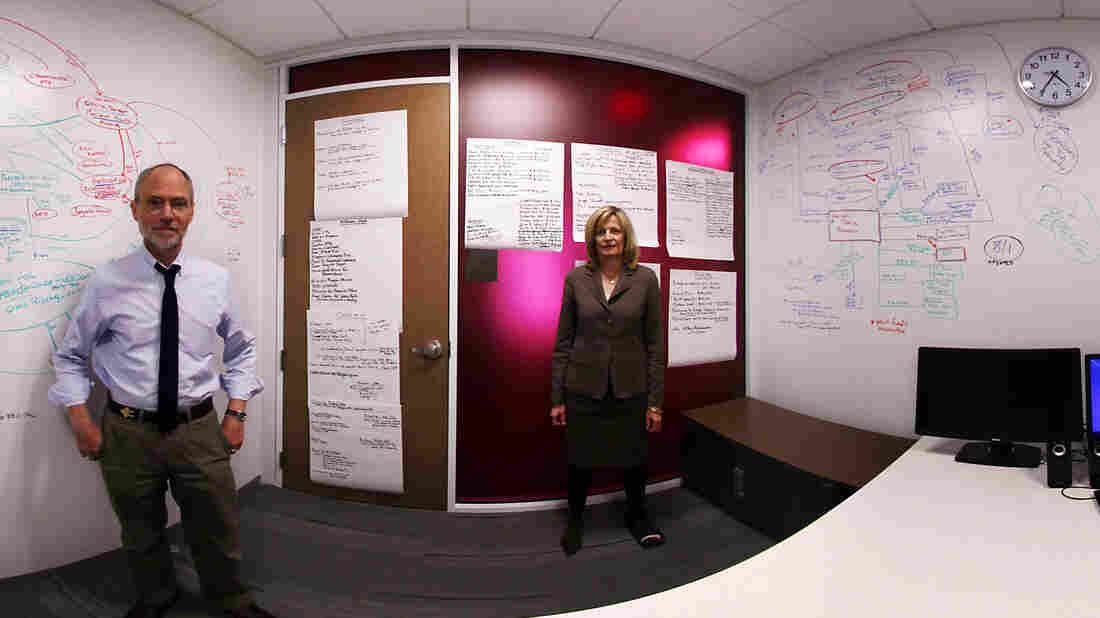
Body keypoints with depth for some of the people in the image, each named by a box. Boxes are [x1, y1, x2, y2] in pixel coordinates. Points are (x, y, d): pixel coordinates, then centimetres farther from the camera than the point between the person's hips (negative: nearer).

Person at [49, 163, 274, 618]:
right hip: (128, 431, 0)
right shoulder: (107, 282, -7)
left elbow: (241, 348, 7)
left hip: (200, 430, 0)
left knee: (217, 529, 15)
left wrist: (236, 413, 0)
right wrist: (81, 422, -3)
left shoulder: (214, 279, -4)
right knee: (140, 532, 22)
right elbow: (70, 355, 5)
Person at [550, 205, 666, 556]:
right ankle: (575, 520, 39)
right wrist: (556, 398, -1)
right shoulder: (576, 279, -2)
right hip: (584, 389, 0)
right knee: (580, 460, 13)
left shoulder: (645, 280, -3)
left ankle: (637, 515, 44)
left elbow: (655, 344, -2)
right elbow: (563, 342, 0)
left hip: (630, 389, 0)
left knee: (634, 458, 17)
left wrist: (655, 401, -4)